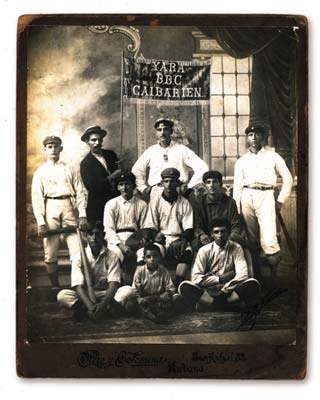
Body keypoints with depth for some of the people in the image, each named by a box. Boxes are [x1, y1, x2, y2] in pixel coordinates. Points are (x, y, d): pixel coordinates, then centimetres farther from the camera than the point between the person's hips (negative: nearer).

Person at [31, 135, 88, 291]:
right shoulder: (40, 172, 10)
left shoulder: (69, 170, 12)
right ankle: (54, 285, 12)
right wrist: (41, 222, -6)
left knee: (77, 249, -6)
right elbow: (37, 198, 3)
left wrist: (82, 215, -4)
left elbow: (80, 192, 7)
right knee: (50, 252, 1)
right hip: (50, 208, 0)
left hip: (68, 207, 0)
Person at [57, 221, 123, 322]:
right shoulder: (80, 257, -7)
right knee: (62, 295, -28)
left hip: (105, 294, 0)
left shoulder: (111, 256, -7)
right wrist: (90, 305, -36)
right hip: (85, 295, 0)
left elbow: (113, 283, -19)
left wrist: (103, 304, -38)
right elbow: (78, 285, -18)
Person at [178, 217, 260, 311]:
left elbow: (242, 275, -12)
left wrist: (223, 291, -19)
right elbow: (195, 278, -9)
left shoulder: (236, 248, 2)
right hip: (207, 292, 0)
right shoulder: (204, 251, 1)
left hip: (230, 292, 0)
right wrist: (220, 279, -11)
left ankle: (209, 303, -24)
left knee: (253, 284, -28)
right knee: (184, 286, -28)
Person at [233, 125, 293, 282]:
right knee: (252, 239, 8)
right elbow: (237, 187, 10)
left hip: (265, 196, -3)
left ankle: (274, 274, 2)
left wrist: (280, 200, 3)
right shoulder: (241, 161, 13)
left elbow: (288, 178, 10)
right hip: (247, 197, 3)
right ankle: (256, 273, 18)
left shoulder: (273, 156, 8)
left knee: (268, 241, -12)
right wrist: (236, 211, 4)